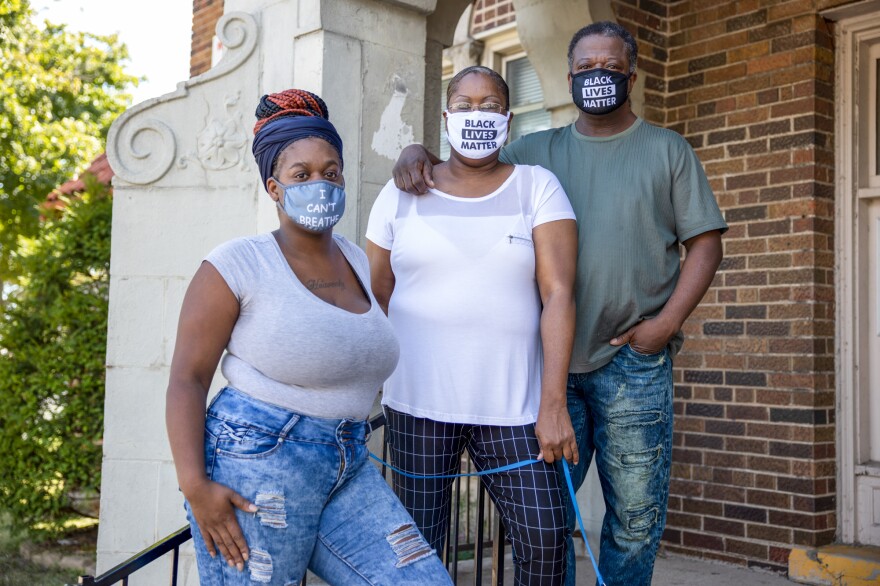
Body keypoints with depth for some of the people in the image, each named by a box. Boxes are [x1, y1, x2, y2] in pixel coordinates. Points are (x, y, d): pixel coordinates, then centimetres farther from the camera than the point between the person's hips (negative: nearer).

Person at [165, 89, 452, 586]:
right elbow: (187, 377, -10)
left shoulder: (358, 262, 12)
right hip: (255, 465, -6)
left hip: (348, 468, 6)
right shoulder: (239, 265, -7)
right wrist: (194, 483, -17)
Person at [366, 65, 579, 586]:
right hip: (418, 402, 1)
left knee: (545, 536, -4)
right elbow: (375, 295, 10)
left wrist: (553, 404, -13)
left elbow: (558, 294, -5)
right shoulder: (404, 192, 7)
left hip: (511, 404, 0)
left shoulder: (537, 187, 3)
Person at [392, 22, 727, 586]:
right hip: (550, 360, 2)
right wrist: (419, 153, -6)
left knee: (636, 514, 5)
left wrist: (667, 322, -8)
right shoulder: (535, 151, 13)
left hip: (633, 362, -1)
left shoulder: (668, 150, 8)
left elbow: (705, 242, 4)